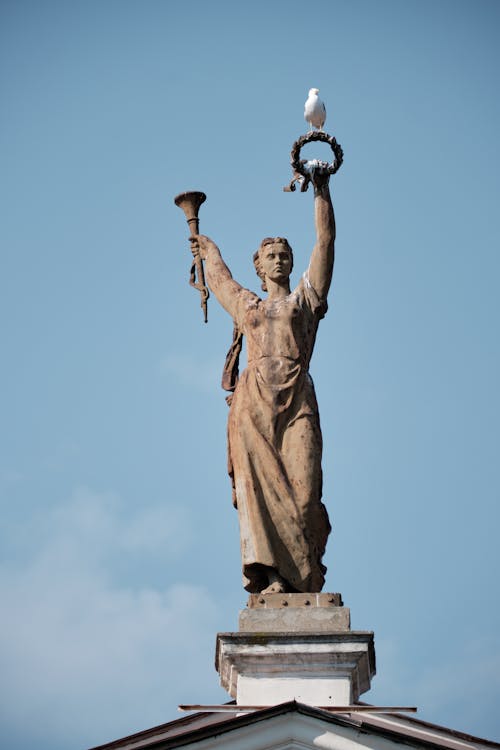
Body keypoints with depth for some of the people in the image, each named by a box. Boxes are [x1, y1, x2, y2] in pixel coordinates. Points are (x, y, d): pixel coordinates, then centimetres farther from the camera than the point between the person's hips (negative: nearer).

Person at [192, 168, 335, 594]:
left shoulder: (306, 297, 20)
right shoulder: (247, 305, 25)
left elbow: (325, 240, 17)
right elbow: (219, 278, 46)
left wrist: (321, 187, 17)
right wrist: (210, 251, 61)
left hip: (296, 400, -1)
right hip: (253, 403, 1)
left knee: (302, 487, -13)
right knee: (259, 484, -13)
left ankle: (305, 575, -5)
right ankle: (272, 574, -22)